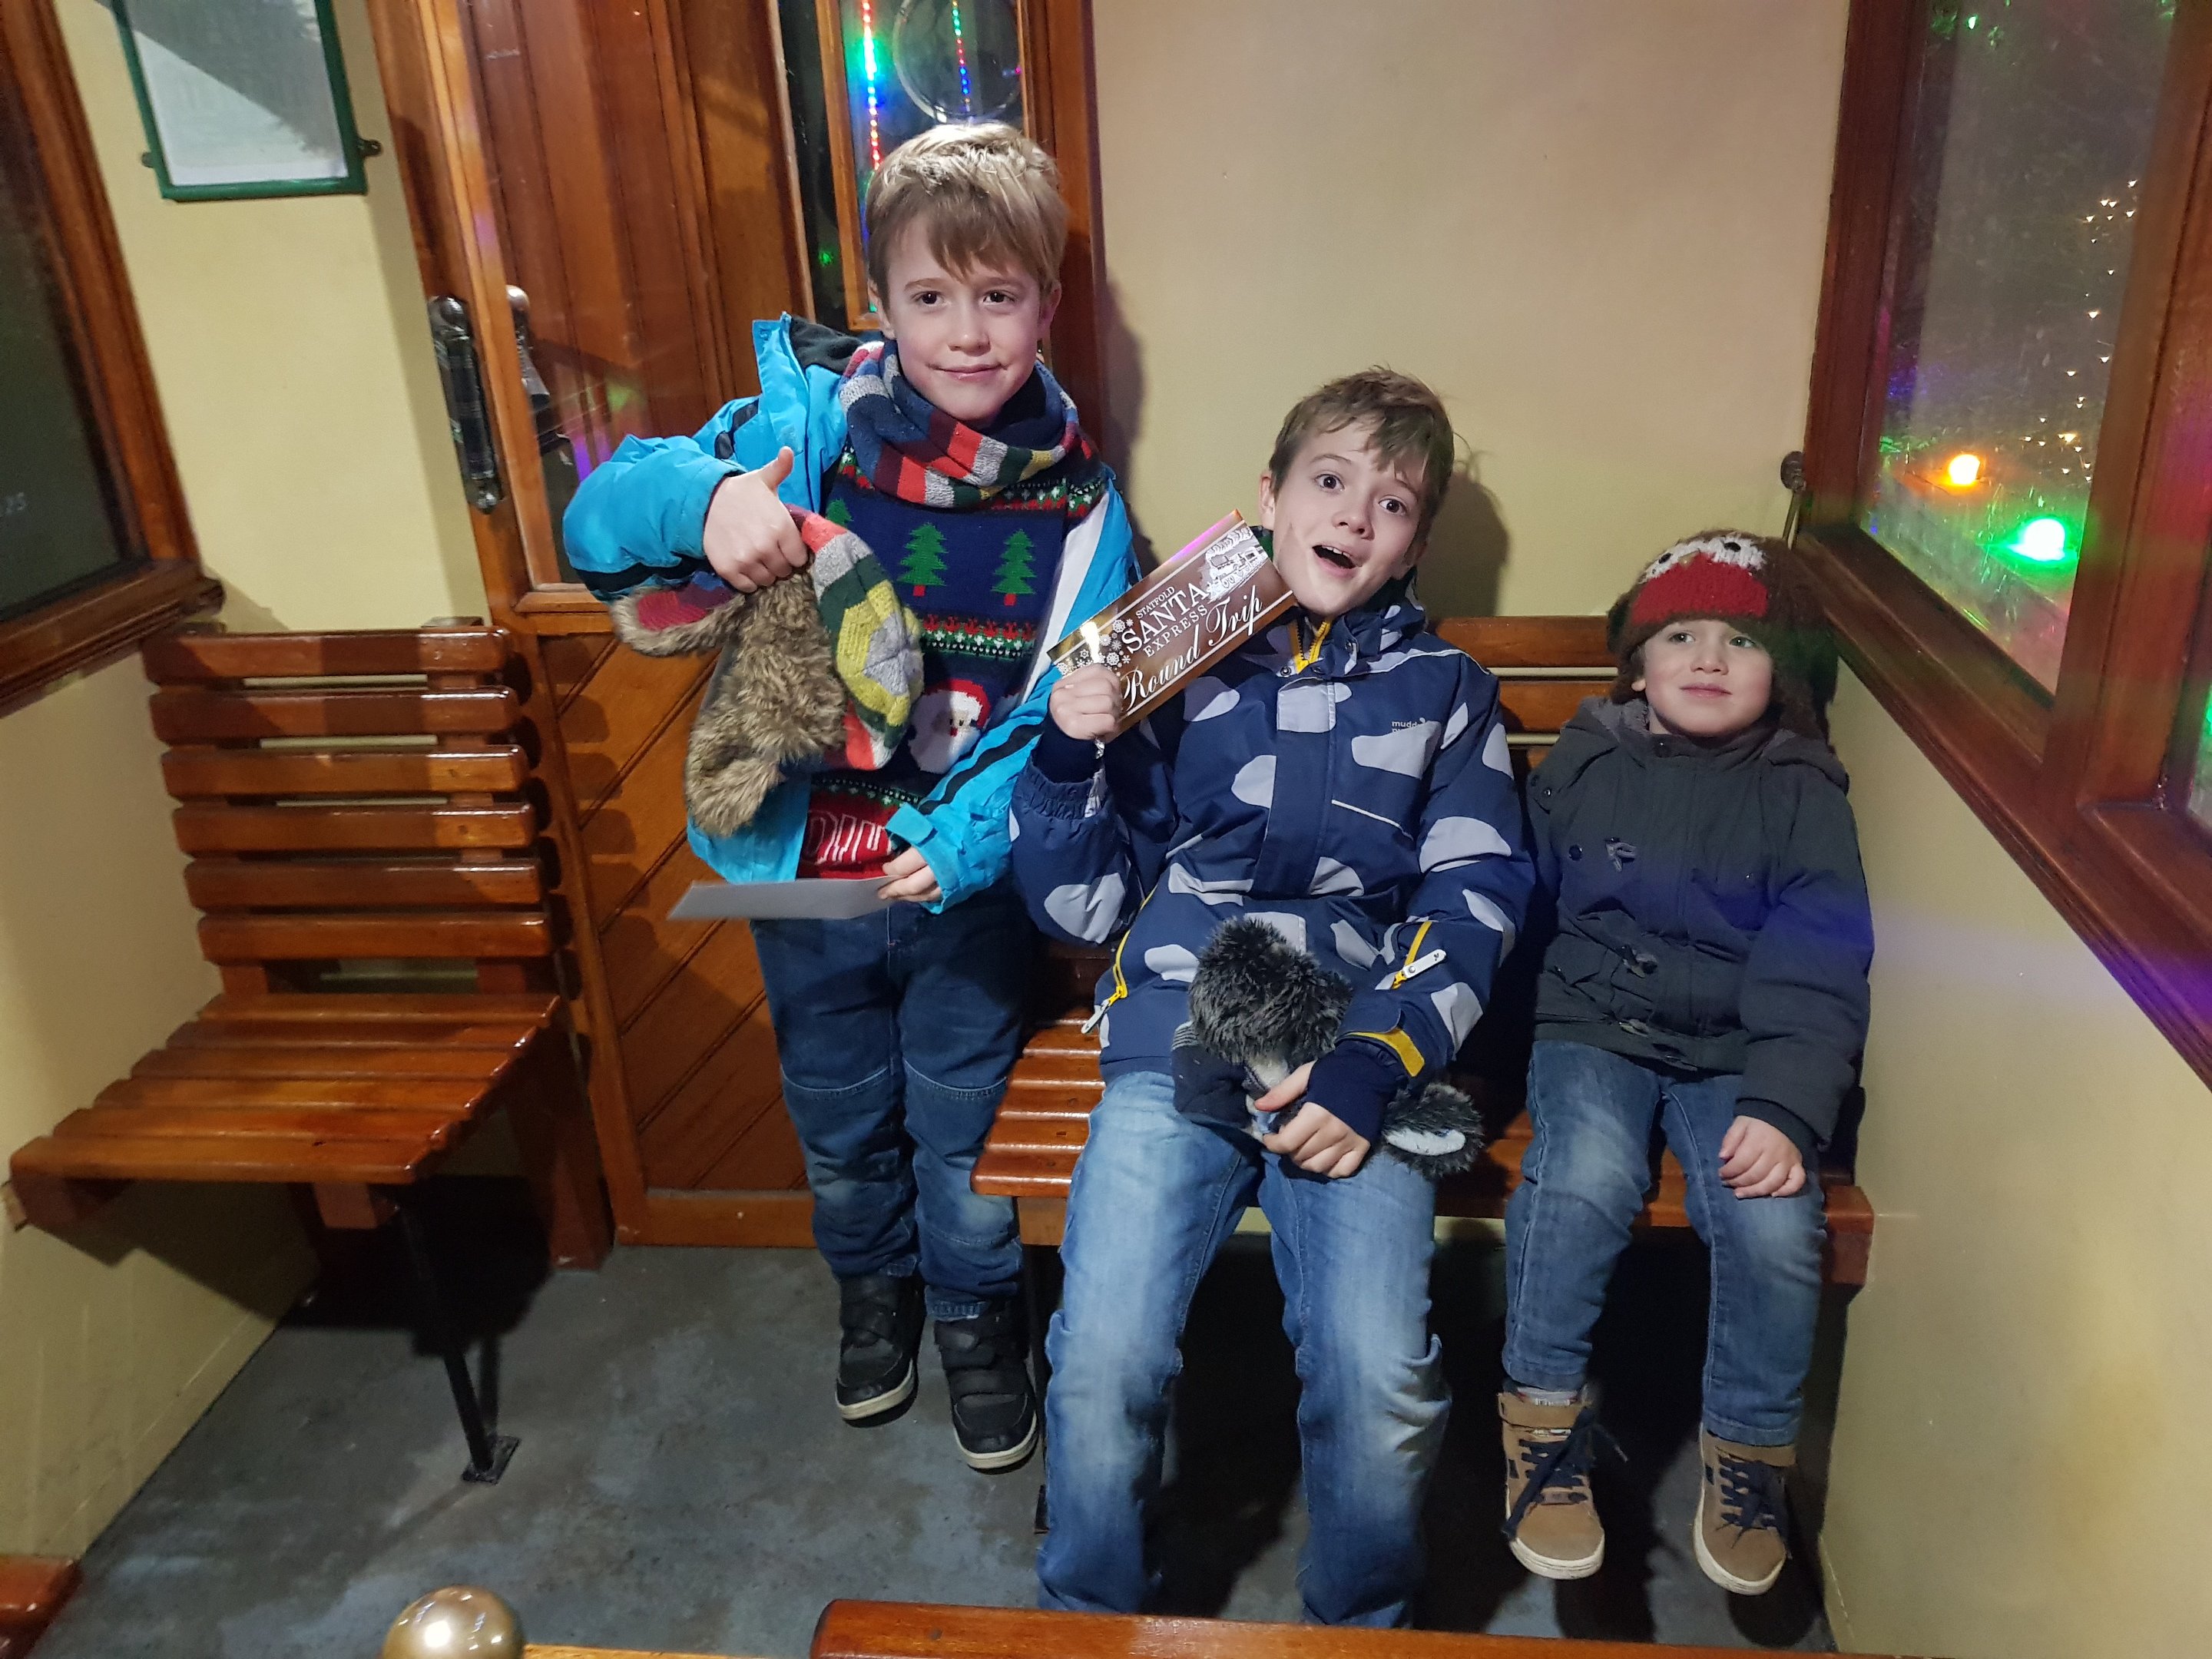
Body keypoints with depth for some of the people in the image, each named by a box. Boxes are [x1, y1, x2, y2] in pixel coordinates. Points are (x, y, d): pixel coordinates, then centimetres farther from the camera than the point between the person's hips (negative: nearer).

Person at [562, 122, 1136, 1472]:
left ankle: (979, 1317, 45)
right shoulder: (815, 422, -11)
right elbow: (597, 521, -12)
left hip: (967, 882, -1)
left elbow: (1073, 711, -10)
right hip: (802, 868, 1)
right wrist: (704, 497, -34)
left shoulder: (1074, 493, -8)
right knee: (839, 1119, 23)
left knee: (963, 1131, 17)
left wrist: (974, 839, -24)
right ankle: (875, 1286, 52)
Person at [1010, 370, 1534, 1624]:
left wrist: (1375, 1067, -11)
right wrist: (1067, 755, -2)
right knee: (1104, 1367, -20)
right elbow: (1081, 905, 15)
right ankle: (1090, 1621, 10)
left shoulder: (1443, 689, 14)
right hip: (1175, 1043, 1)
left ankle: (1361, 1624, 10)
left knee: (1382, 1386, -21)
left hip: (1361, 1058, 0)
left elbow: (1474, 903, 4)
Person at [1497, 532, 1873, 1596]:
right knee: (1583, 1176, -31)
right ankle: (1543, 1422, -10)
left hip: (1736, 1051, 1)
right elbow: (1519, 908, 11)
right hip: (1592, 1027, 0)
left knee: (1776, 1224, -24)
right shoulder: (1581, 767, 7)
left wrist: (1787, 1109, -18)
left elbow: (1820, 975, -3)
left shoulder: (1803, 796, 4)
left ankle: (1749, 1450, 5)